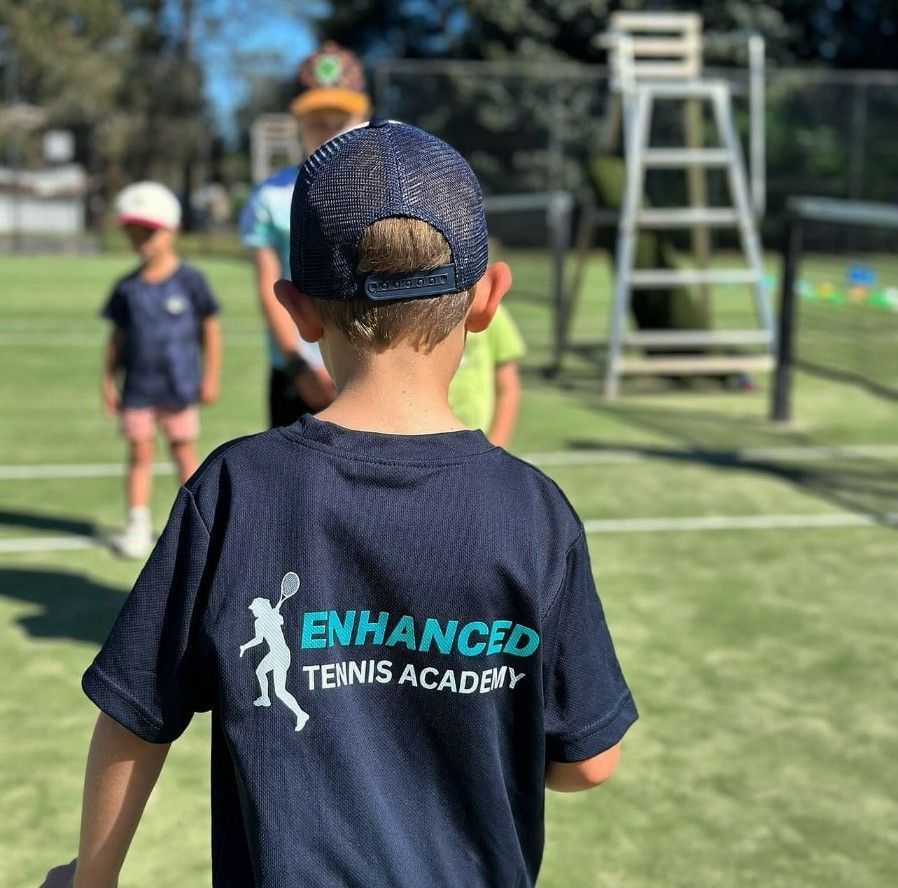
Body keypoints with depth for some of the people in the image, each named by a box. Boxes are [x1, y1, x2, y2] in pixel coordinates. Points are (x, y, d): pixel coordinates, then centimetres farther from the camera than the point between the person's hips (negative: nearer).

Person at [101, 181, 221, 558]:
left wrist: (210, 378, -3)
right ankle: (138, 524, 11)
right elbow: (118, 336, 9)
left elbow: (209, 329, -1)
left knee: (184, 452, 8)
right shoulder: (127, 287, 3)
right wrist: (109, 381, 5)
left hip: (179, 386, -2)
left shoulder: (189, 280, -5)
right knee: (139, 453, 4)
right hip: (137, 387, 2)